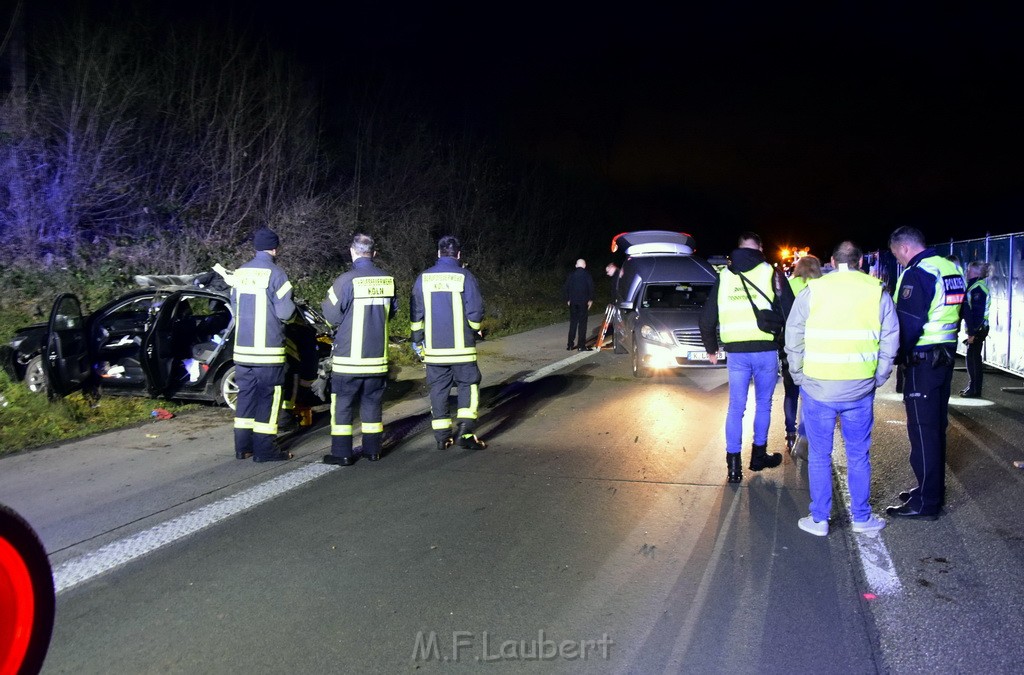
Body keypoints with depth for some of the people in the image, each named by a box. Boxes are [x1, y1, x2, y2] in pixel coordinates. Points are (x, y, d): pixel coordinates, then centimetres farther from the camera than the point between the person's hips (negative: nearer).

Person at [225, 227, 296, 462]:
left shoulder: (240, 273, 8)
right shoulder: (275, 273, -11)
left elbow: (235, 308, 16)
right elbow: (284, 312, -13)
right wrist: (293, 306, 8)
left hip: (242, 348, 6)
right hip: (268, 349, -6)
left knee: (246, 395, 13)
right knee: (268, 398, 1)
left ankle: (242, 447, 17)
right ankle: (264, 450, 3)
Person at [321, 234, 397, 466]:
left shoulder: (346, 281, -16)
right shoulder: (388, 281, 1)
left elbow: (332, 315, -11)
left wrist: (325, 303, 10)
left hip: (349, 356, -4)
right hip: (377, 356, 5)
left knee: (342, 404, 5)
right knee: (372, 403, 14)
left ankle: (342, 453, 7)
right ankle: (372, 450, 20)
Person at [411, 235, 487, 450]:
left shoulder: (423, 279, 3)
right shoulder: (465, 277, -7)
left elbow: (416, 315, 5)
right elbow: (475, 313, -8)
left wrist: (417, 341, 15)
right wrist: (474, 332, 12)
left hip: (433, 348, 3)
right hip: (461, 347, -3)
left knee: (438, 389, 10)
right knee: (468, 385, 8)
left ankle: (441, 437, 13)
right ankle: (465, 431, -4)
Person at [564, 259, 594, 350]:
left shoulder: (571, 275, 4)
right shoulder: (586, 275, -5)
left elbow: (565, 288, 4)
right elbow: (591, 287, -9)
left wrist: (567, 300, 12)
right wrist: (590, 300, 1)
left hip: (573, 302, 3)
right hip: (583, 302, -3)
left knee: (573, 323, 11)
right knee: (582, 323, 0)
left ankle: (570, 345, 11)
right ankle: (581, 345, -2)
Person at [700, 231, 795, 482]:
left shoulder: (723, 276, 8)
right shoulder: (772, 273, -1)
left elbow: (707, 319, 10)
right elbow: (789, 311, -1)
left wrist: (711, 348, 23)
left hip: (735, 351, 2)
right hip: (766, 350, -1)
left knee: (736, 407, 7)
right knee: (763, 404, 15)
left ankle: (734, 464, 5)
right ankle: (758, 456, 25)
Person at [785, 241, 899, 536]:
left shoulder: (812, 291, -3)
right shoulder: (878, 293, 2)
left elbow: (793, 339, -1)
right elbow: (890, 342, 3)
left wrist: (799, 377, 8)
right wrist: (877, 379, 11)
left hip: (818, 387, -1)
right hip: (860, 390, 1)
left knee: (819, 456, 8)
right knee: (859, 455, 14)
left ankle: (819, 519, 15)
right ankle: (862, 517, 24)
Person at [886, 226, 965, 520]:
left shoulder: (916, 275, -17)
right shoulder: (951, 269, 10)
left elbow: (908, 323, -20)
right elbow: (959, 311, 17)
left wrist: (897, 356, -9)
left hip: (923, 360, -9)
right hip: (946, 356, 9)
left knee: (922, 429, -3)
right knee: (937, 425, 17)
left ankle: (925, 502, 3)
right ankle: (933, 489, 28)